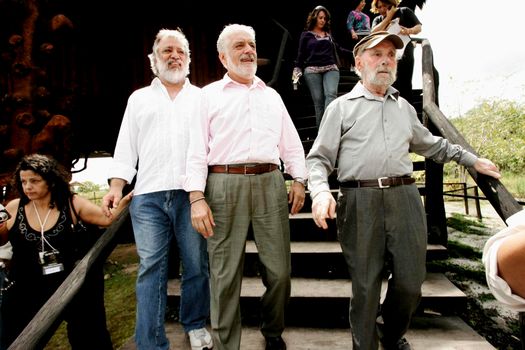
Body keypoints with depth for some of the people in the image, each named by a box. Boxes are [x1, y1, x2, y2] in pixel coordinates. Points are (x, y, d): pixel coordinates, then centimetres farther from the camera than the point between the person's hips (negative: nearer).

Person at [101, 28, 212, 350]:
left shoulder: (203, 98, 15)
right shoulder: (139, 98, 19)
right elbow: (126, 146, 14)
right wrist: (117, 186, 2)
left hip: (192, 193, 0)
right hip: (149, 194, 1)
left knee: (197, 265, 6)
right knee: (151, 268, -1)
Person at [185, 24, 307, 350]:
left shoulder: (272, 95, 21)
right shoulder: (208, 95, 9)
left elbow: (291, 143, 19)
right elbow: (196, 149, 0)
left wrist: (299, 180, 8)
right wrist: (197, 197, -9)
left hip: (270, 183, 3)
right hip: (225, 185, -3)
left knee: (280, 270, 6)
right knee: (226, 274, 2)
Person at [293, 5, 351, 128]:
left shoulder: (328, 35, 23)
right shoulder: (306, 35, 13)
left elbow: (338, 48, 27)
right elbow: (301, 55, 9)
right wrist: (297, 71, -2)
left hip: (330, 69, 2)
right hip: (312, 70, -2)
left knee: (331, 94, -22)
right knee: (318, 100, -6)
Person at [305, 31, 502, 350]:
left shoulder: (404, 107, 21)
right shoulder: (341, 107, 8)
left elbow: (430, 144, 33)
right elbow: (319, 158, 2)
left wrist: (473, 160, 32)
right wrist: (320, 192, -16)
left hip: (405, 196, 4)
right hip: (360, 201, -3)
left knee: (410, 281, 7)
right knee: (366, 285, 2)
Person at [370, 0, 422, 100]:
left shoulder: (404, 12, 12)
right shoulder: (378, 20, 19)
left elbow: (419, 27, 5)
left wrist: (409, 31, -17)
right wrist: (388, 17, 0)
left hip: (404, 53, -2)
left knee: (405, 85, -7)